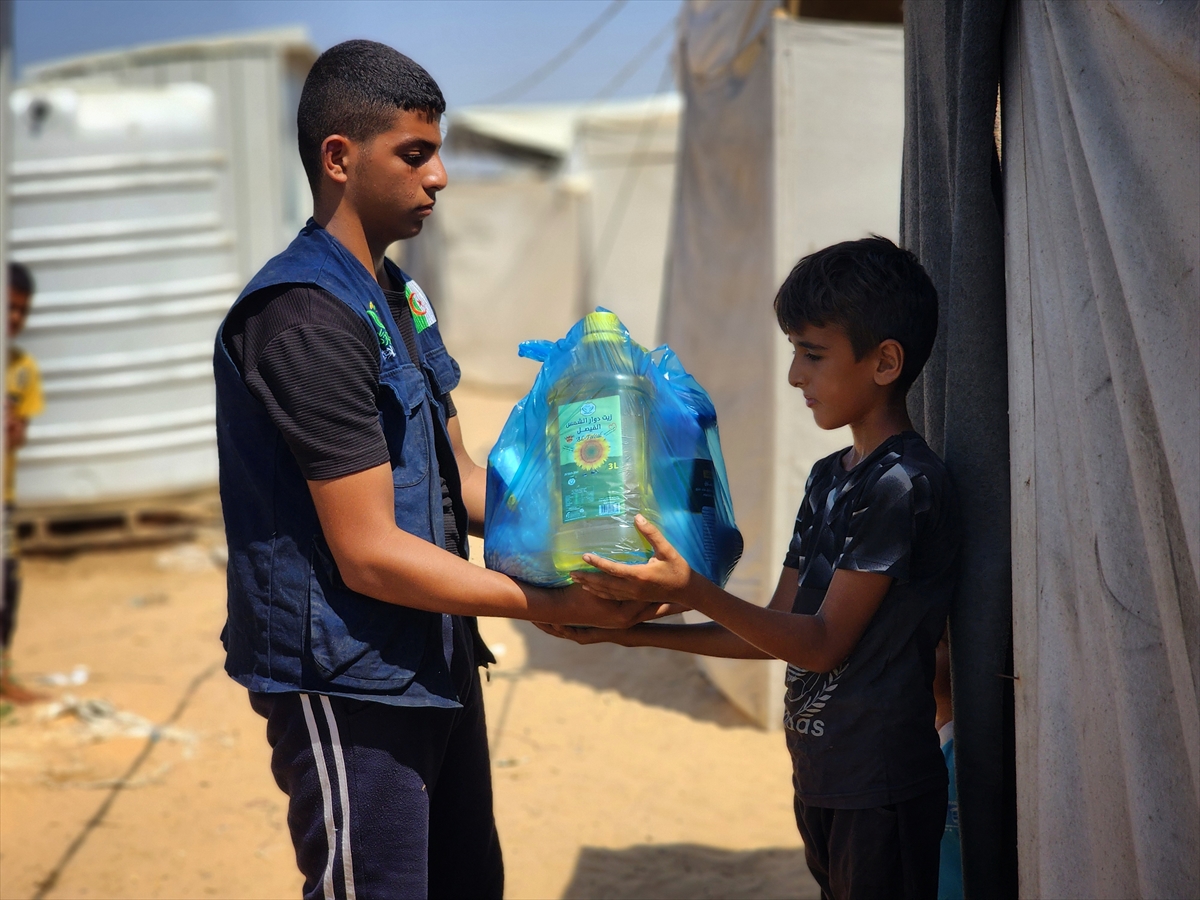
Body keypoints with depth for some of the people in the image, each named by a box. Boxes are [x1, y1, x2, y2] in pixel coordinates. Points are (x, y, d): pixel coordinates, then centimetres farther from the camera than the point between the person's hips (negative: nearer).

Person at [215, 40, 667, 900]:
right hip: (349, 685, -10)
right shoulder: (308, 320, -21)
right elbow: (371, 554, -23)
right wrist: (558, 605, -21)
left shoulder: (397, 296, 12)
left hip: (435, 661, 10)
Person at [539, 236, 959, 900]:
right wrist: (634, 632, 4)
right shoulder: (829, 478, 12)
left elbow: (823, 643, -18)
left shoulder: (902, 484, -17)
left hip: (882, 790, -9)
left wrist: (691, 590, -25)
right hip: (821, 779, 9)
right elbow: (778, 632, 11)